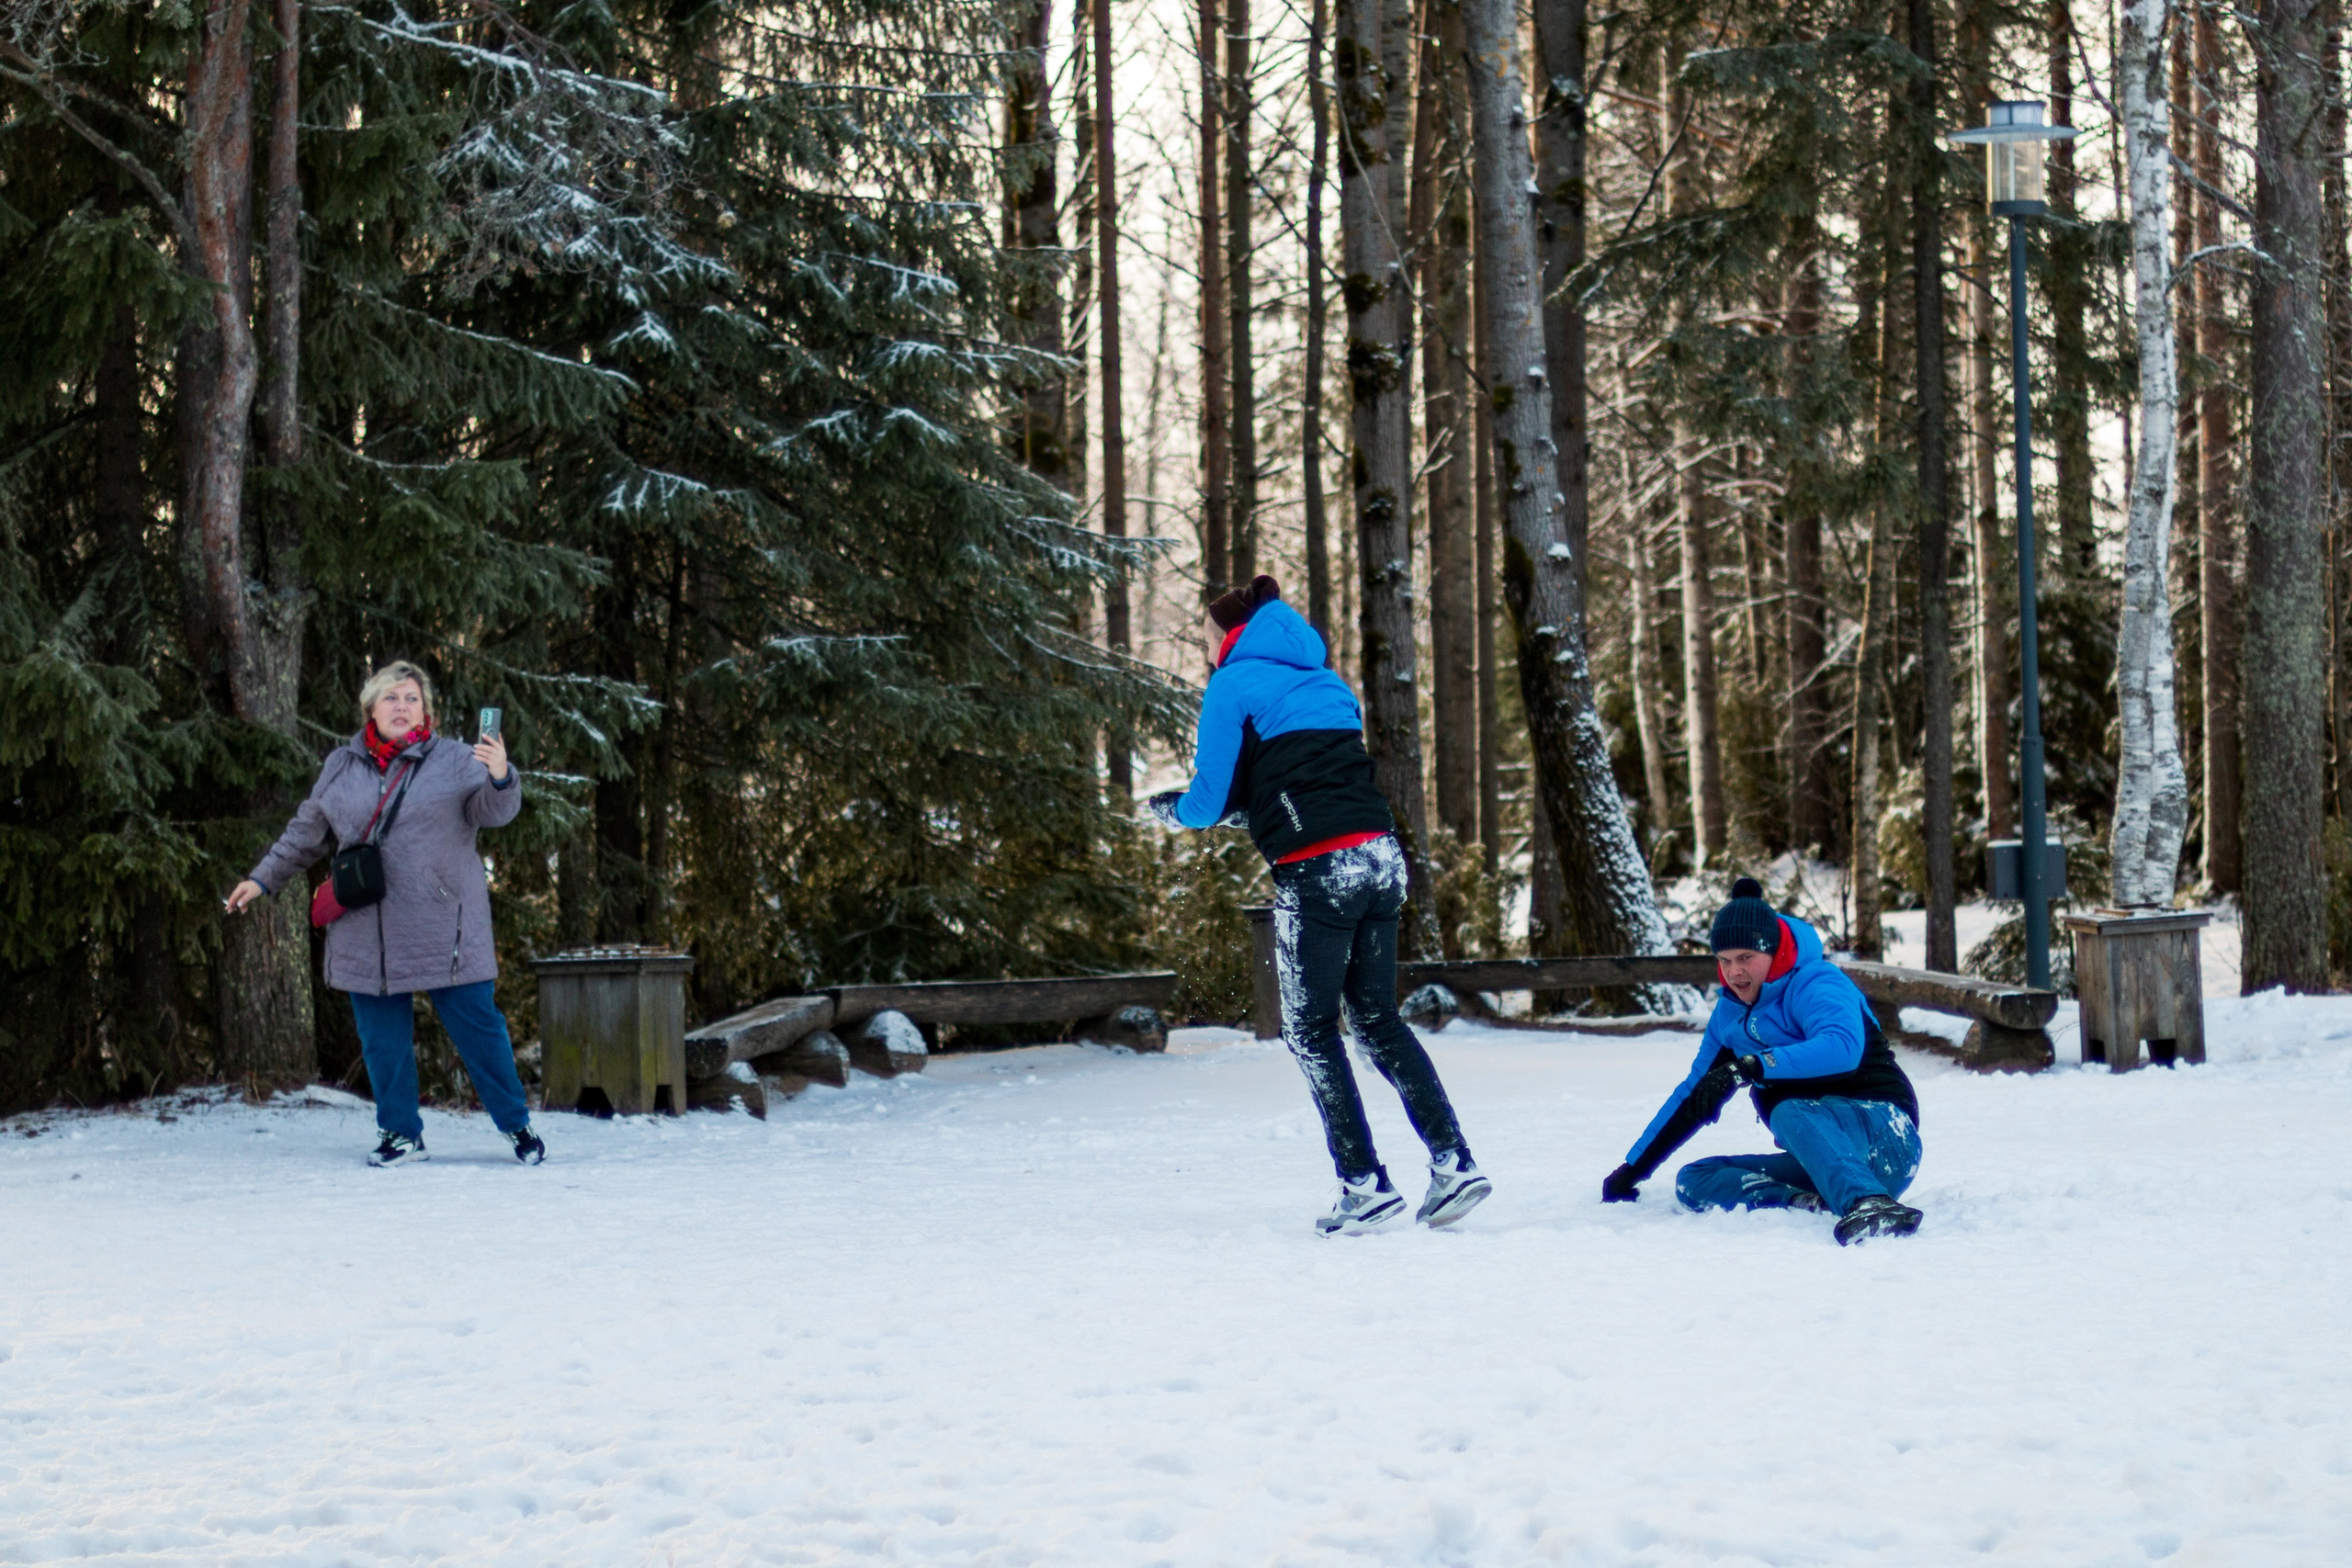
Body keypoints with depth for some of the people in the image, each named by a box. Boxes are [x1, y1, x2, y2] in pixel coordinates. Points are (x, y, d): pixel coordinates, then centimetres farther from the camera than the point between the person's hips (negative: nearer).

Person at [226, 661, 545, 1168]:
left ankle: (517, 1126, 11)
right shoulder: (342, 765, 11)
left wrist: (501, 778, -34)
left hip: (443, 930, -3)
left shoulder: (454, 760, 0)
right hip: (367, 933, 3)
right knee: (383, 1039, 6)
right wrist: (262, 879, 22)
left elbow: (492, 811, -13)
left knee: (476, 1026, -2)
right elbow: (307, 832, 21)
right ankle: (402, 1134, 18)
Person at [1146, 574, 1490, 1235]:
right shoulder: (1325, 683, 24)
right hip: (1380, 858, 7)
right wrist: (1238, 810, 29)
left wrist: (1172, 810, 23)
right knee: (1378, 1018, 14)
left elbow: (1210, 800, 1)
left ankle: (1366, 1182, -2)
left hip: (1316, 873, -7)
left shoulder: (1233, 684, 2)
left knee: (1312, 1030, 3)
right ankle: (1453, 1161, 2)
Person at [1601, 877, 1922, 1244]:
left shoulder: (1815, 984, -11)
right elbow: (1693, 1094, 24)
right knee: (1693, 1181, -5)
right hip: (1818, 1163, 8)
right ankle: (1813, 1205, -29)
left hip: (1886, 1139, -8)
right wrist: (1632, 1170, 23)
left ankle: (1871, 1205, -59)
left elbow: (1841, 1048, -34)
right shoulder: (1731, 1012, 14)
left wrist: (1749, 1068, -40)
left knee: (1790, 1113, -37)